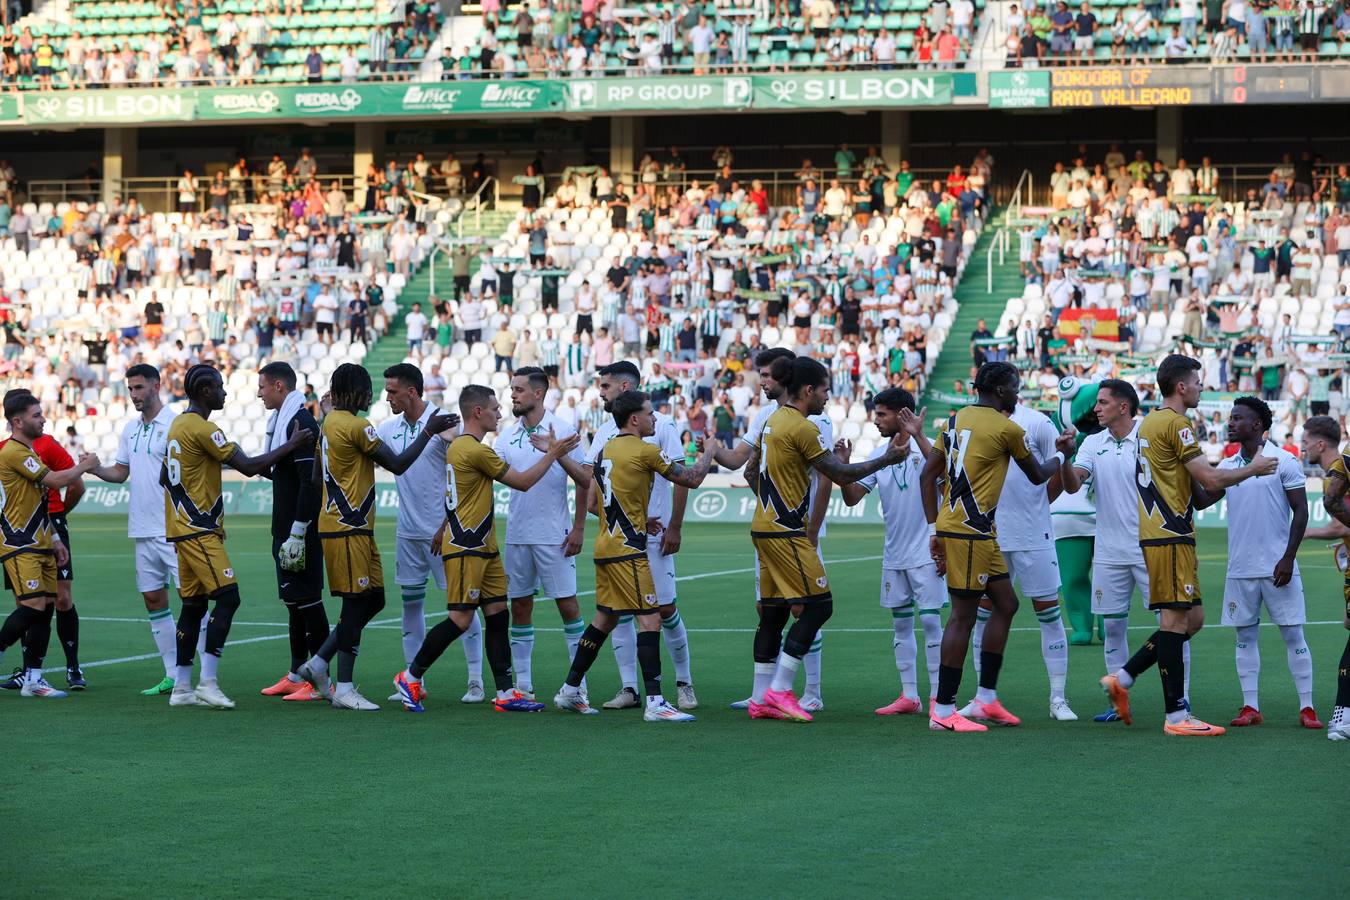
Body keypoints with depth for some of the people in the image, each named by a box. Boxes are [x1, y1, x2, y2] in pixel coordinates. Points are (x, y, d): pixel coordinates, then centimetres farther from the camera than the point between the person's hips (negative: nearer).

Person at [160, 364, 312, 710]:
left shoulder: (178, 425, 14)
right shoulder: (203, 429, -16)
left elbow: (164, 477, 23)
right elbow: (249, 466, -18)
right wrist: (291, 446, -9)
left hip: (181, 528, 10)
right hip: (199, 531, -10)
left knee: (193, 603, 11)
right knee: (227, 597, -11)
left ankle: (182, 687, 11)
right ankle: (208, 683, -16)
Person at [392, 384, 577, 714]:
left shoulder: (459, 446, 14)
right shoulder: (476, 451, -17)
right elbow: (523, 482, -10)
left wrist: (444, 530, 31)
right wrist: (553, 453, -2)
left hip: (483, 547, 10)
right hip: (465, 550, -10)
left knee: (498, 613, 5)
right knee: (461, 618, -7)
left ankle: (506, 693, 3)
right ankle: (410, 677, 4)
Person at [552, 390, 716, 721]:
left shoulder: (604, 450, 12)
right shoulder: (645, 451, -11)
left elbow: (592, 502, 16)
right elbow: (692, 479, -4)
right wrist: (708, 452, 14)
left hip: (606, 543, 8)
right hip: (628, 549, -8)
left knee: (605, 619, 17)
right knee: (649, 619, -8)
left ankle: (570, 691, 22)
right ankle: (655, 703, -14)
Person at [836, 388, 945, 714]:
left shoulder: (925, 446, -9)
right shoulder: (879, 455, 8)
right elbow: (852, 497, 7)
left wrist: (917, 436, -36)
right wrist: (843, 467, -10)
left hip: (926, 553, -7)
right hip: (894, 555, 7)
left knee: (931, 621, -7)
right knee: (901, 624, 10)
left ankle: (939, 696, -3)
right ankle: (909, 696, 16)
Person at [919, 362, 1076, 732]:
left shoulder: (955, 419, 13)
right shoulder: (1007, 429, -9)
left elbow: (928, 475, 13)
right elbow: (1037, 476, 6)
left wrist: (934, 529, 15)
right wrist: (1060, 454, 26)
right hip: (970, 531, -9)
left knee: (1006, 603, 16)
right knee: (963, 615, -5)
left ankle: (986, 697, 17)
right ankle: (943, 711, -3)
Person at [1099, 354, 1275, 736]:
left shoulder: (1150, 421, 18)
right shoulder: (1174, 424, -13)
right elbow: (1210, 479, -16)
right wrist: (1254, 468, -2)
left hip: (1158, 532, 10)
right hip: (1171, 536, -10)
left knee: (1191, 619, 13)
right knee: (1177, 619, -7)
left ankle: (1122, 679, 13)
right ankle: (1176, 715, -6)